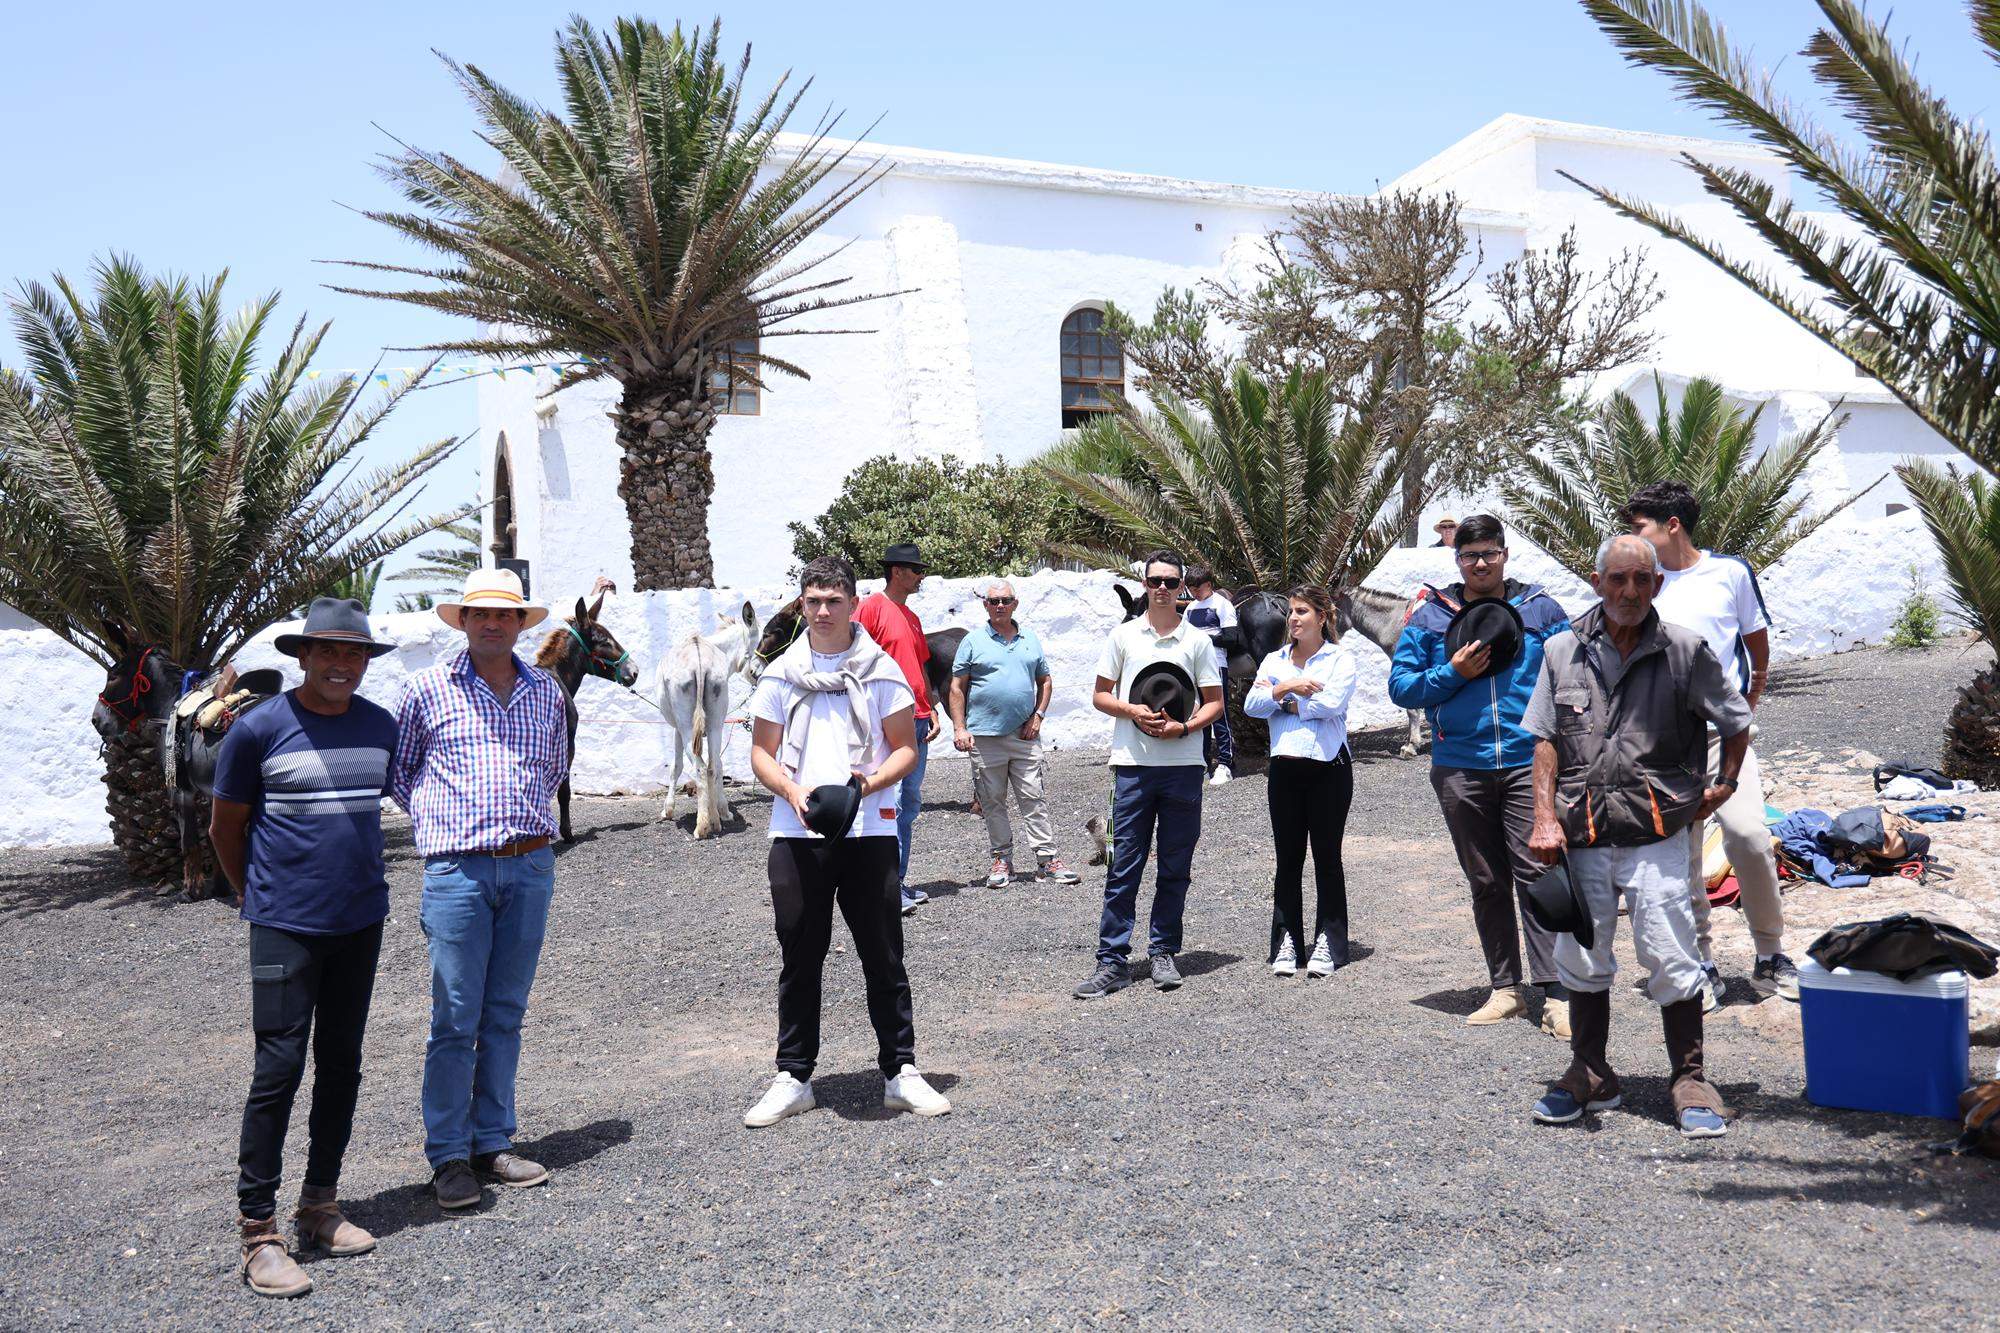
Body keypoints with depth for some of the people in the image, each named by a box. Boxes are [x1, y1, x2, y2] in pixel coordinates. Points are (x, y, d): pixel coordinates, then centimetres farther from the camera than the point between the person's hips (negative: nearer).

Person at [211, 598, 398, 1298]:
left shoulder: (381, 726, 6)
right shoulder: (259, 728, -7)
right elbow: (225, 829, 3)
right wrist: (258, 896, 11)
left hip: (361, 922, 5)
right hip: (287, 926, -5)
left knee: (341, 1066, 12)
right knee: (279, 1069, -6)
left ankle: (319, 1204, 25)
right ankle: (258, 1230, 4)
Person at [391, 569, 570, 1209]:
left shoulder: (547, 691, 10)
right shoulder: (428, 688, 0)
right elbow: (398, 771, 11)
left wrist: (525, 812, 12)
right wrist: (438, 819, 2)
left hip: (532, 865, 4)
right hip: (458, 869, -3)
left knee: (506, 1014, 11)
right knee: (455, 1019, -2)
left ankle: (493, 1143, 21)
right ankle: (449, 1156, 9)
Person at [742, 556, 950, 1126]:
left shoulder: (881, 669, 5)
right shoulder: (780, 673, 10)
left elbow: (906, 749, 5)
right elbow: (762, 752, 11)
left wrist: (869, 783, -14)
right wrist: (793, 792, -9)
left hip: (869, 829, -1)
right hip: (796, 833, 1)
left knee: (884, 956, 3)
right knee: (799, 958, 7)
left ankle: (901, 1073, 12)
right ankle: (793, 1078, 17)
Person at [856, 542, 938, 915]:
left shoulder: (912, 618, 20)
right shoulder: (871, 607, -6)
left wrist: (930, 711, 14)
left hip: (916, 722, 9)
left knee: (911, 804, 11)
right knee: (890, 802, -12)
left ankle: (899, 881, 19)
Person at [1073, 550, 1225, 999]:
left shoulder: (1197, 640, 7)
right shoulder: (1123, 636, 8)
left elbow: (1215, 702, 8)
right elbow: (1100, 696, 10)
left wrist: (1185, 727, -10)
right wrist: (1134, 712, -10)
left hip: (1183, 764, 1)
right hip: (1133, 764, -1)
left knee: (1175, 868, 6)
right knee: (1124, 865, -2)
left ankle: (1164, 954, 18)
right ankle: (1112, 961, 1)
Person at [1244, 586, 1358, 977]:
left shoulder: (1340, 659, 0)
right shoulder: (1274, 661, 13)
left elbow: (1330, 703, -16)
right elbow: (1251, 705, 0)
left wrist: (1282, 699, -5)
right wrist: (1287, 688, -14)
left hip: (1329, 767, -4)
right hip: (1285, 768, 4)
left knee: (1327, 857, 4)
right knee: (1288, 859, 7)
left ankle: (1328, 943, 11)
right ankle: (1286, 942, 13)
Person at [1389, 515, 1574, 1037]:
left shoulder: (1541, 610, 7)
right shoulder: (1429, 616, 8)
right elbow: (1401, 686, 6)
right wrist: (1453, 672, -9)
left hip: (1529, 763, -2)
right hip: (1460, 768, 2)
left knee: (1537, 874, -10)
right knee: (1486, 883, 9)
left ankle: (1556, 995, -7)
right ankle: (1506, 989, 19)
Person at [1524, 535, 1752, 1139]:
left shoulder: (1685, 650, -1)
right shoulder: (1563, 651, 5)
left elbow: (1736, 723, 11)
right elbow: (1545, 740, 6)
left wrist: (1723, 784, 6)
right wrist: (1545, 817, -2)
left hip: (1656, 834, -2)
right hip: (1581, 833, 3)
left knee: (1672, 962, -1)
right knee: (1580, 959, 10)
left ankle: (1691, 1082, 15)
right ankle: (1590, 1077, 26)